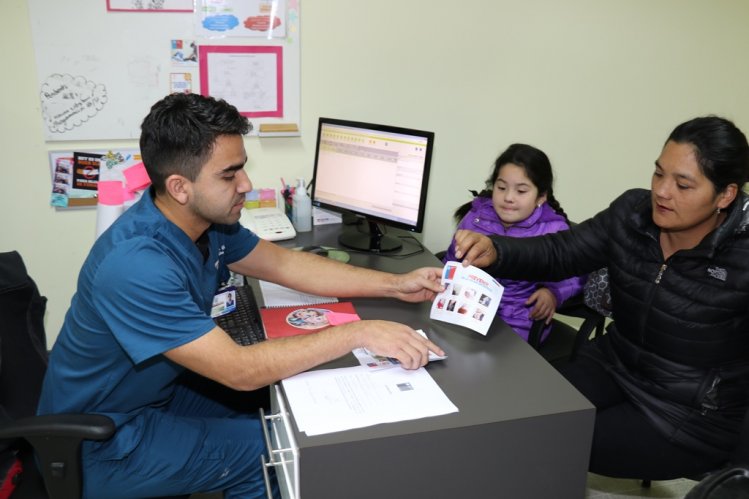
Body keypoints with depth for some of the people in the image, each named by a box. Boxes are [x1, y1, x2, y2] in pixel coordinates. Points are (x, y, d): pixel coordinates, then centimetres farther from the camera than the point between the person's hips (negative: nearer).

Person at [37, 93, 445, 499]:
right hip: (103, 439, -7)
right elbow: (241, 370, -35)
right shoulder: (135, 266, -35)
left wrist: (394, 285, -4)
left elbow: (285, 264, 1)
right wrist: (359, 333, -31)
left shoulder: (208, 220, -10)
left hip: (160, 389, 8)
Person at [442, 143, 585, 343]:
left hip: (517, 323, -3)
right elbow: (452, 262, 16)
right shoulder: (475, 216, 6)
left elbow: (574, 275, 6)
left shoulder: (553, 230, -3)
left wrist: (553, 293, -13)